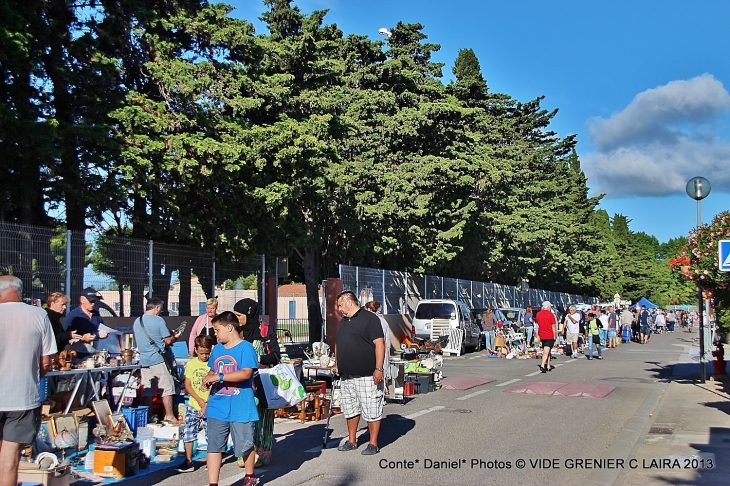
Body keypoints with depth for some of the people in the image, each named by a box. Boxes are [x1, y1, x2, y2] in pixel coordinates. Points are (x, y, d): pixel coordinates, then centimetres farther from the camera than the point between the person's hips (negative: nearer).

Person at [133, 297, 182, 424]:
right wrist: (175, 337, 12)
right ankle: (169, 416, 3)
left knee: (147, 390, 10)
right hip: (157, 360, -6)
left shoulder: (137, 322, 11)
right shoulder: (158, 320, -10)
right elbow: (168, 341, -10)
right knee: (167, 388, 1)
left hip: (143, 360, 7)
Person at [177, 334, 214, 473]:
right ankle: (188, 462, 12)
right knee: (188, 433, 1)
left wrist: (207, 404, -12)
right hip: (193, 405, 3)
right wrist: (200, 400, -9)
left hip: (210, 406, -3)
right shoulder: (191, 364, 4)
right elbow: (187, 386, 4)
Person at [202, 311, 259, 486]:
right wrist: (209, 378, -1)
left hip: (241, 409, -5)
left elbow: (246, 373, -22)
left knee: (246, 445, 10)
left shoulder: (246, 348, -11)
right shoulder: (217, 349, 12)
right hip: (217, 408, 6)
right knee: (214, 446, 4)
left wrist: (218, 377, -24)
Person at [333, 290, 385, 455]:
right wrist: (337, 364, 20)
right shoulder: (344, 321, 18)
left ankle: (373, 444, 7)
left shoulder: (369, 318, -8)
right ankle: (352, 441, 25)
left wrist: (379, 369, -19)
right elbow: (338, 344, 28)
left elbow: (379, 344, -13)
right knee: (350, 410, 14)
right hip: (346, 376, 8)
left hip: (367, 375, -8)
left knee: (371, 410, -2)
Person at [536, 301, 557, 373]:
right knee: (546, 351, -8)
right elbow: (553, 326, -9)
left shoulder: (538, 314, 5)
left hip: (542, 335, 5)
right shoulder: (550, 314, -10)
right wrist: (555, 335, 0)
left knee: (545, 351, 16)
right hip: (549, 335, -5)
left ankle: (548, 366, 21)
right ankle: (542, 365, -20)